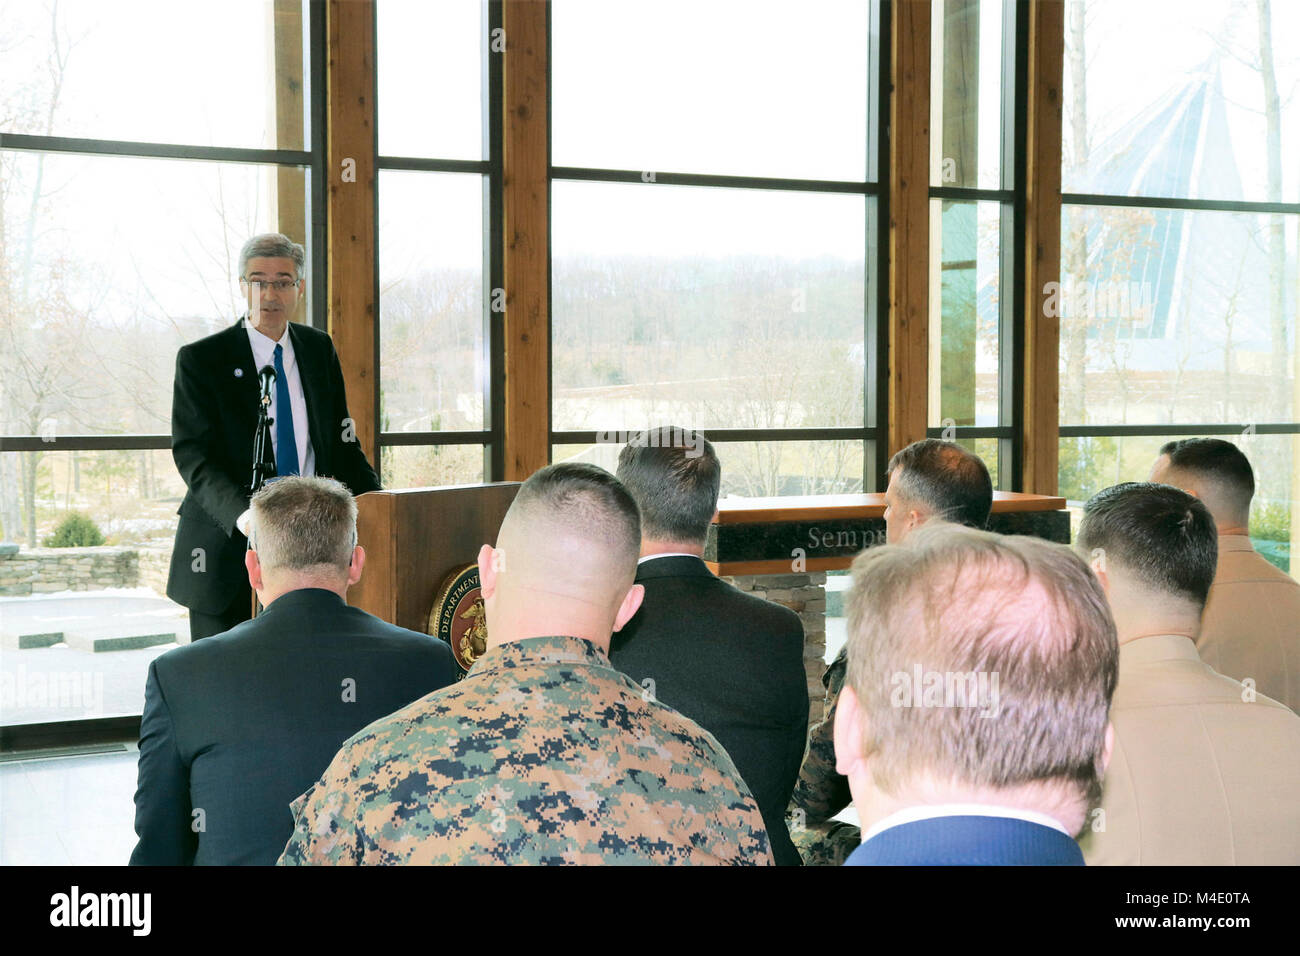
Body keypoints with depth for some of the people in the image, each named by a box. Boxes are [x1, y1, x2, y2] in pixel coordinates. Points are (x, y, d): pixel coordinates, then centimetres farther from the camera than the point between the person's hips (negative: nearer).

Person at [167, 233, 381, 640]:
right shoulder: (200, 359, -3)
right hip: (228, 544, -3)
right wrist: (241, 513, -30)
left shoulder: (320, 350, 11)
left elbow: (340, 441, 15)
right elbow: (193, 454, -13)